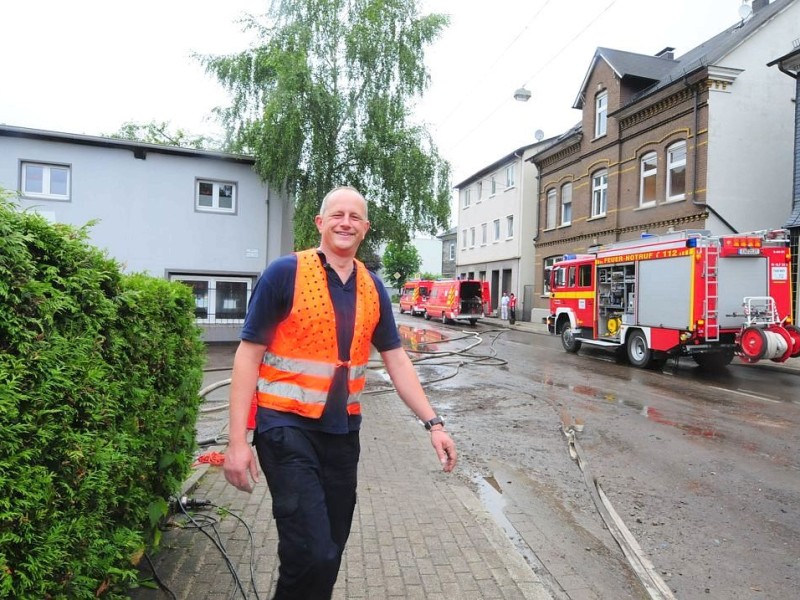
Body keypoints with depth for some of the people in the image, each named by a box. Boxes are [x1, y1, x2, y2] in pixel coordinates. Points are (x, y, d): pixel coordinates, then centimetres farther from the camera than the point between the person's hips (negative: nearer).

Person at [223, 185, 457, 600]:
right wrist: (238, 440, -13)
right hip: (287, 426, -5)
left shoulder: (372, 288, 6)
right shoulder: (285, 273, -10)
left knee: (330, 552, 16)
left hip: (342, 431, 5)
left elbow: (396, 361, 9)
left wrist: (432, 423, 2)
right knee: (311, 552, -9)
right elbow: (249, 355, -8)